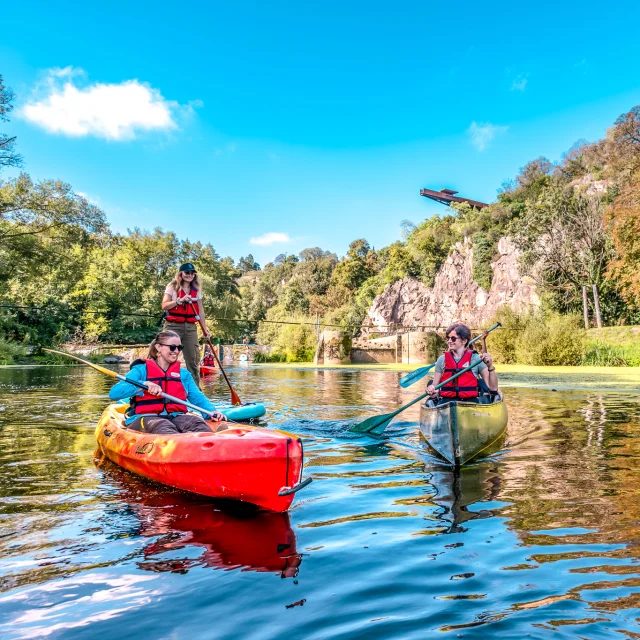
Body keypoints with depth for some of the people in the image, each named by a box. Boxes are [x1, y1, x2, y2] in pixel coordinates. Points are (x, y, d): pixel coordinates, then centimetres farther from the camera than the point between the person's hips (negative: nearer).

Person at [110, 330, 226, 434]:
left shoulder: (184, 374, 23)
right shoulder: (141, 370, 9)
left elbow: (197, 397, 16)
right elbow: (114, 393, -4)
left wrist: (212, 411, -7)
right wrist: (144, 384, -20)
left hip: (175, 417, 4)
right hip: (145, 417, -4)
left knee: (196, 422, -30)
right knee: (162, 426, -39)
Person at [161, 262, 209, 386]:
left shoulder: (197, 289, 13)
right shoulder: (172, 287, 2)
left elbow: (200, 310, 15)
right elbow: (164, 306, -8)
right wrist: (180, 300, -19)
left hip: (190, 327, 4)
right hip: (173, 326, -4)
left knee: (194, 360, 5)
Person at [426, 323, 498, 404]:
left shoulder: (476, 359, 6)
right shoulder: (442, 360, 12)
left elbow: (493, 388, 1)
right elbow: (435, 387, 15)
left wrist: (490, 367, -12)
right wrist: (431, 391, -8)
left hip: (470, 402, 0)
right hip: (447, 402, 0)